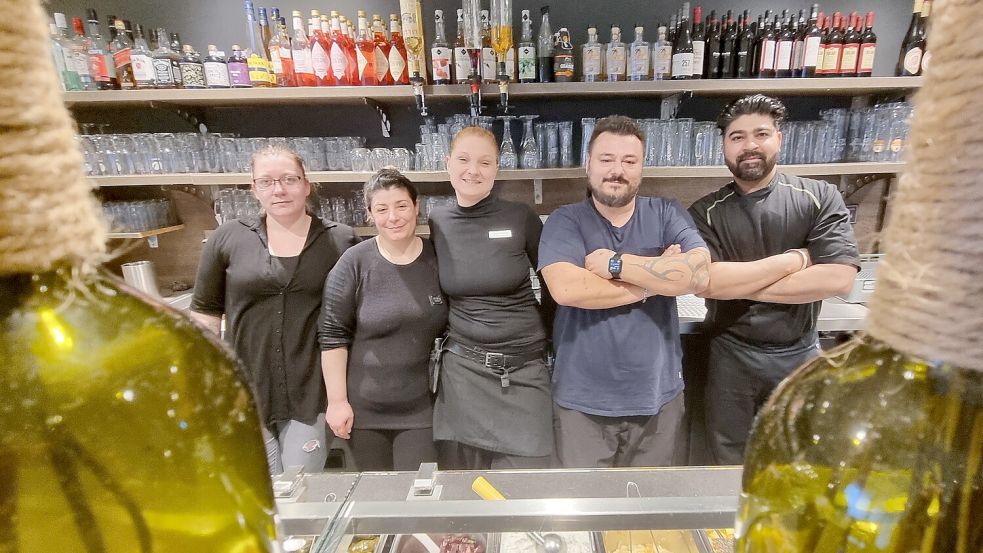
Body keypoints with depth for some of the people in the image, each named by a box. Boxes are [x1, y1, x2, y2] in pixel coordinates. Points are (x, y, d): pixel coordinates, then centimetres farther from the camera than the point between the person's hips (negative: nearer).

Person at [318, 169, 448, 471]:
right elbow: (332, 334, -7)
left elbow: (456, 326, 8)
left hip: (421, 410, 1)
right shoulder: (354, 263, -10)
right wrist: (337, 400, -7)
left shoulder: (438, 259, -2)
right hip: (364, 410, -1)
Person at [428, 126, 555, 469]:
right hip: (462, 370, 2)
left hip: (524, 372, -1)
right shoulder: (435, 224, 1)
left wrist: (542, 329, 3)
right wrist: (447, 332, 10)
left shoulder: (521, 218, -7)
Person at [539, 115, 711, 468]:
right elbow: (566, 289, -23)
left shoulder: (668, 214, 0)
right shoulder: (565, 221, -6)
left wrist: (614, 263, -17)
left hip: (659, 396, 2)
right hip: (581, 401, -2)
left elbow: (698, 275, -16)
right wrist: (654, 280, -15)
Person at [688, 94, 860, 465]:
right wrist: (793, 260, -17)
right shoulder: (706, 212, -5)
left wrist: (737, 284, -18)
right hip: (731, 358, 0)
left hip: (800, 356, 1)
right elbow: (703, 282, -20)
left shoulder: (819, 197, -4)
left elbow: (838, 278, -17)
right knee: (730, 467, 17)